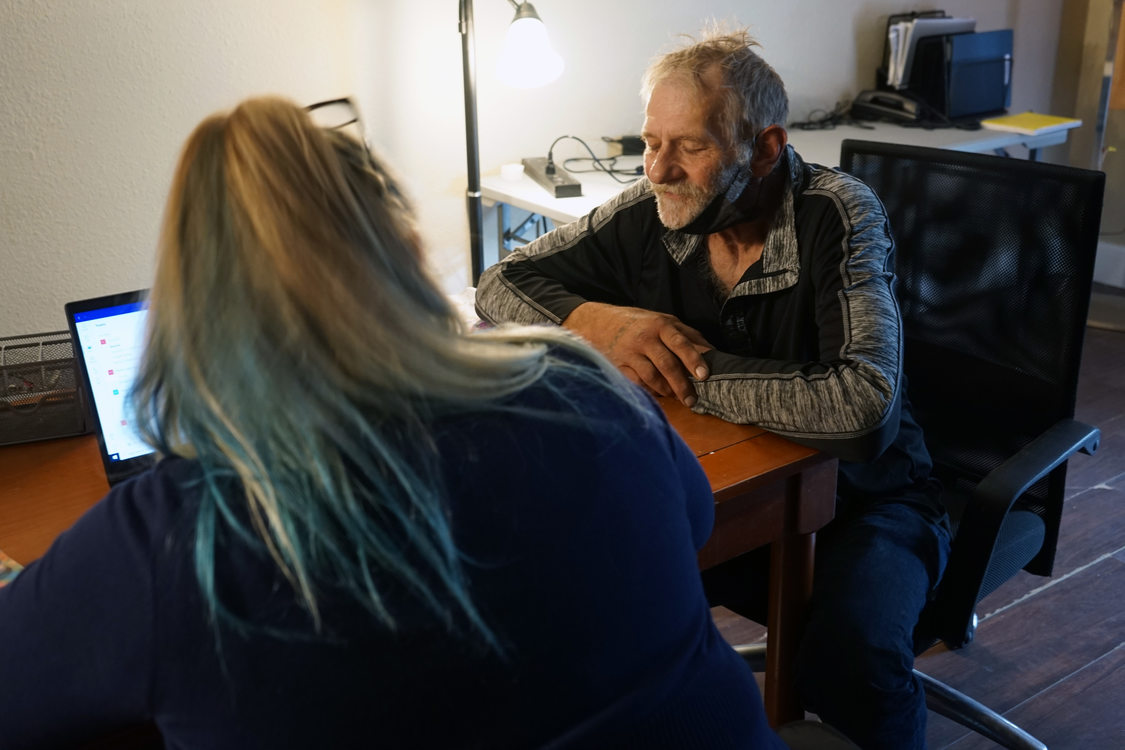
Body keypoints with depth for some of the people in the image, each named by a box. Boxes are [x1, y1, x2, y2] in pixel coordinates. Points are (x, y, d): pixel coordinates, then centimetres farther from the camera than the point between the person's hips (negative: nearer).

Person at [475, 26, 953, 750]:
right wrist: (596, 321, -22)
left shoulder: (839, 217, -21)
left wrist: (688, 367, -26)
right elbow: (502, 284, -1)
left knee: (849, 663, -34)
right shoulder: (648, 215, -8)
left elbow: (863, 408, -36)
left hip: (856, 500, -4)